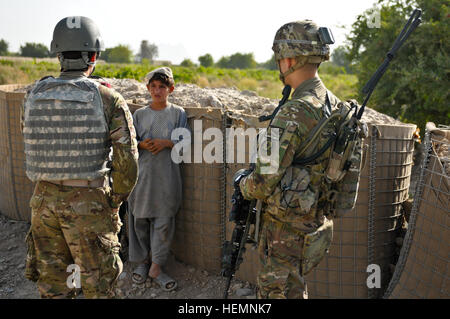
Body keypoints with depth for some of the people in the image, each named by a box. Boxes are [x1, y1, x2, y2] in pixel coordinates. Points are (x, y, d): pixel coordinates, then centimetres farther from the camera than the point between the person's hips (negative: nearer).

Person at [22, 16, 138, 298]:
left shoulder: (34, 97, -1)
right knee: (98, 285, 12)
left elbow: (33, 149, 7)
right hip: (90, 203, -4)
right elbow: (127, 161, -13)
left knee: (51, 282, 19)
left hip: (45, 201, 4)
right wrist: (116, 201, 0)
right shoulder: (109, 100, -13)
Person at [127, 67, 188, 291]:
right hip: (143, 173, 2)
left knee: (163, 220, -2)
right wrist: (142, 144, -12)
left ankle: (156, 267, 7)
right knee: (140, 218, 5)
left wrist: (166, 143, -15)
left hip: (167, 174, -1)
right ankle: (142, 261, 22)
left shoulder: (178, 113, 6)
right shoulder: (140, 114, 9)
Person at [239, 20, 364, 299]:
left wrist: (243, 183, 0)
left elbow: (265, 183, -24)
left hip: (288, 231, -9)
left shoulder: (293, 114, -24)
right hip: (320, 222, 9)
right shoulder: (335, 106, 5)